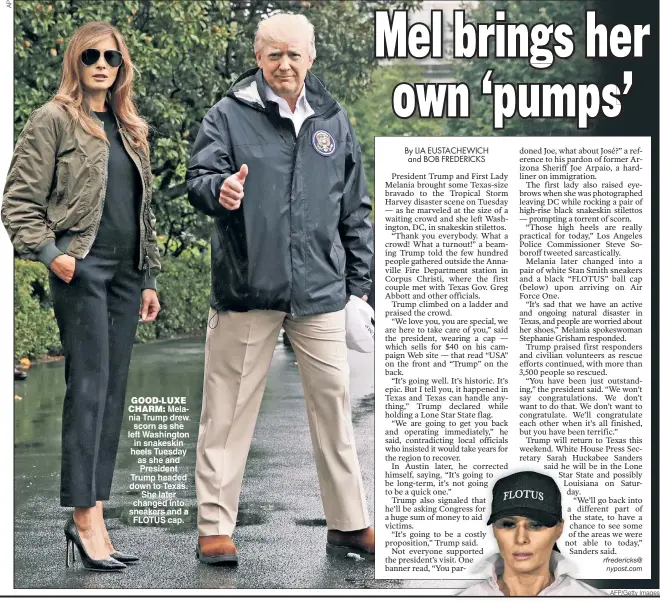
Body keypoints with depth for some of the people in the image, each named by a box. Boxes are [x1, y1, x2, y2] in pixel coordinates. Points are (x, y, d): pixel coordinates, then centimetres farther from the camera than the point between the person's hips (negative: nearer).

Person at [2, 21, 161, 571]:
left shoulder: (130, 129, 19)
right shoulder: (54, 120, -1)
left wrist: (149, 278, 17)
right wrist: (49, 252, -15)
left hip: (125, 273, 7)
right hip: (81, 268, -7)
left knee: (113, 393, 5)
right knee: (90, 386, -10)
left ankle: (92, 517, 10)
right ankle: (85, 516, -7)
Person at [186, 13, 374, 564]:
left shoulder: (333, 121, 11)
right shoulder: (230, 115, 1)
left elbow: (355, 211, 16)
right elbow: (197, 179, -5)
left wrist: (359, 281, 13)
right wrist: (218, 189, -29)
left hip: (321, 291, 3)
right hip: (246, 290, -3)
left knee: (334, 403, 8)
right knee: (230, 409, 2)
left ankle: (349, 523, 19)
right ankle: (215, 526, 10)